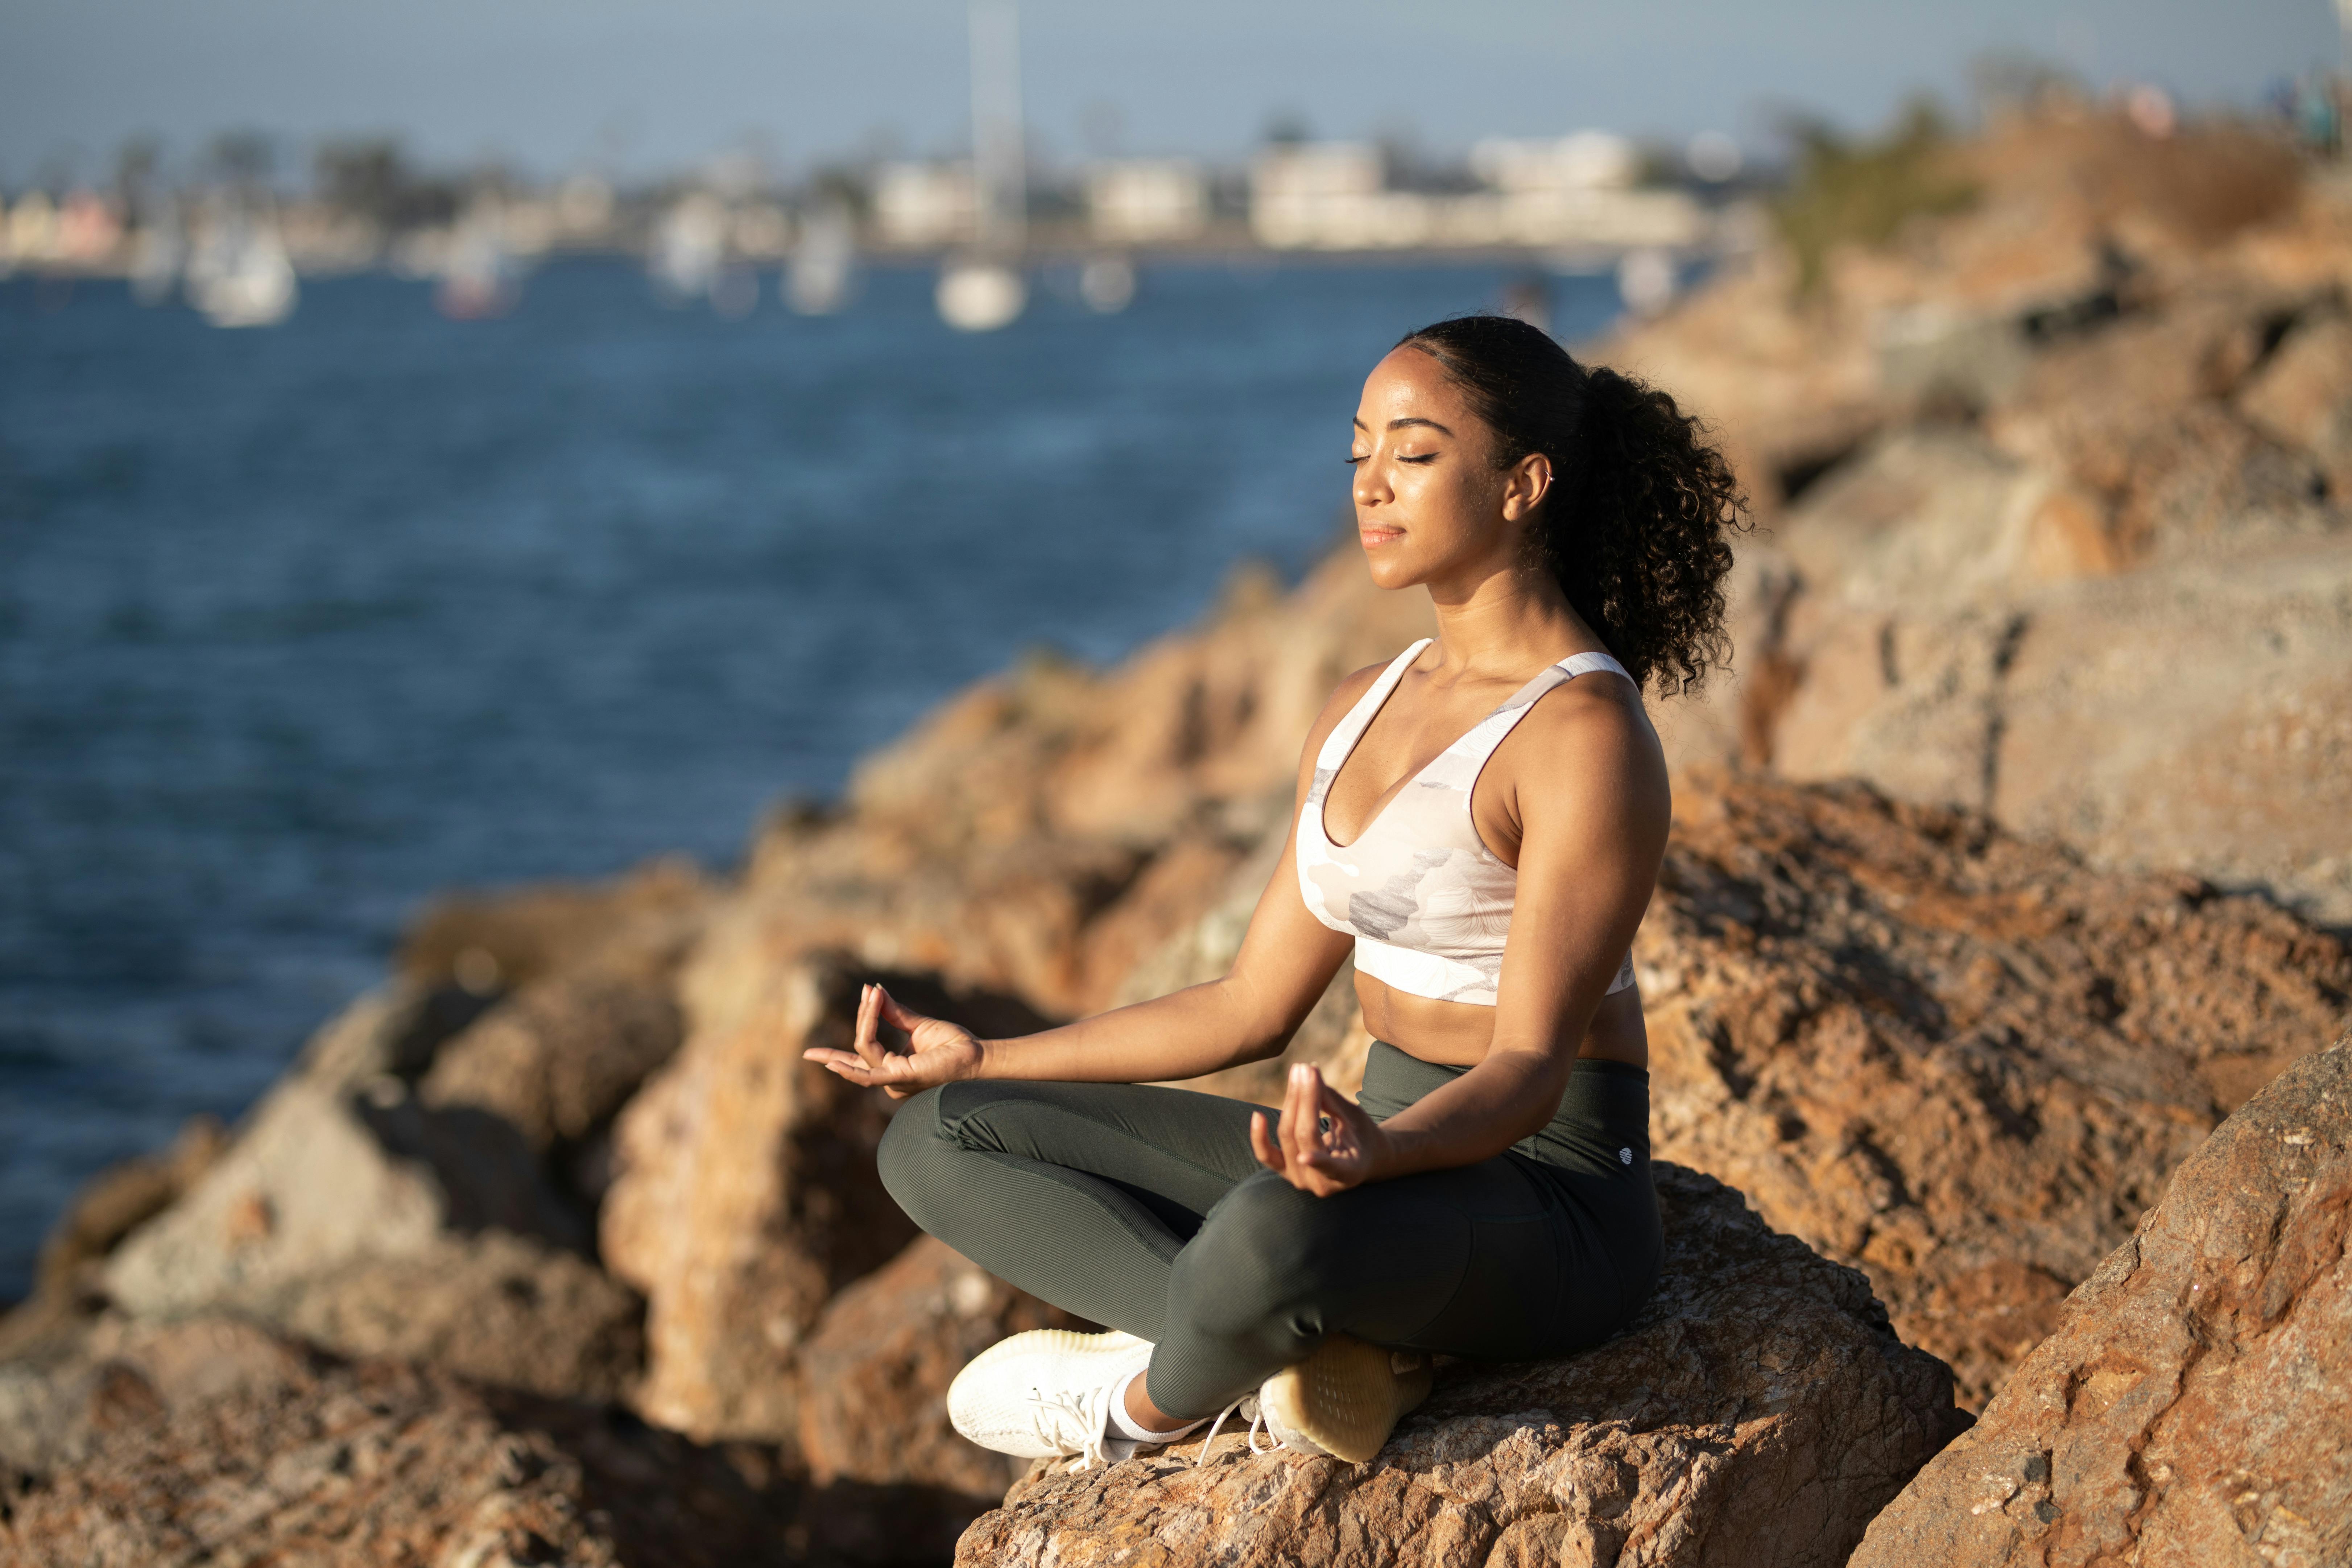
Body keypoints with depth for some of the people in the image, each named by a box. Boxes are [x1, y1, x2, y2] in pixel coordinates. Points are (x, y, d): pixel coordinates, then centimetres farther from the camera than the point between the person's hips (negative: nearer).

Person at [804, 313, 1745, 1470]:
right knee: (935, 1140, 3)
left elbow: (1529, 1066, -22)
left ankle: (1149, 1406, -7)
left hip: (1548, 1194, -9)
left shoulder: (1585, 734, -16)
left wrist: (1378, 1153, -43)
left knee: (1274, 1235, -43)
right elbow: (1254, 1008, 15)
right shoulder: (1365, 710, 11)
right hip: (1387, 1147, 9)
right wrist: (981, 1060, 14)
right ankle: (1300, 1348, -14)